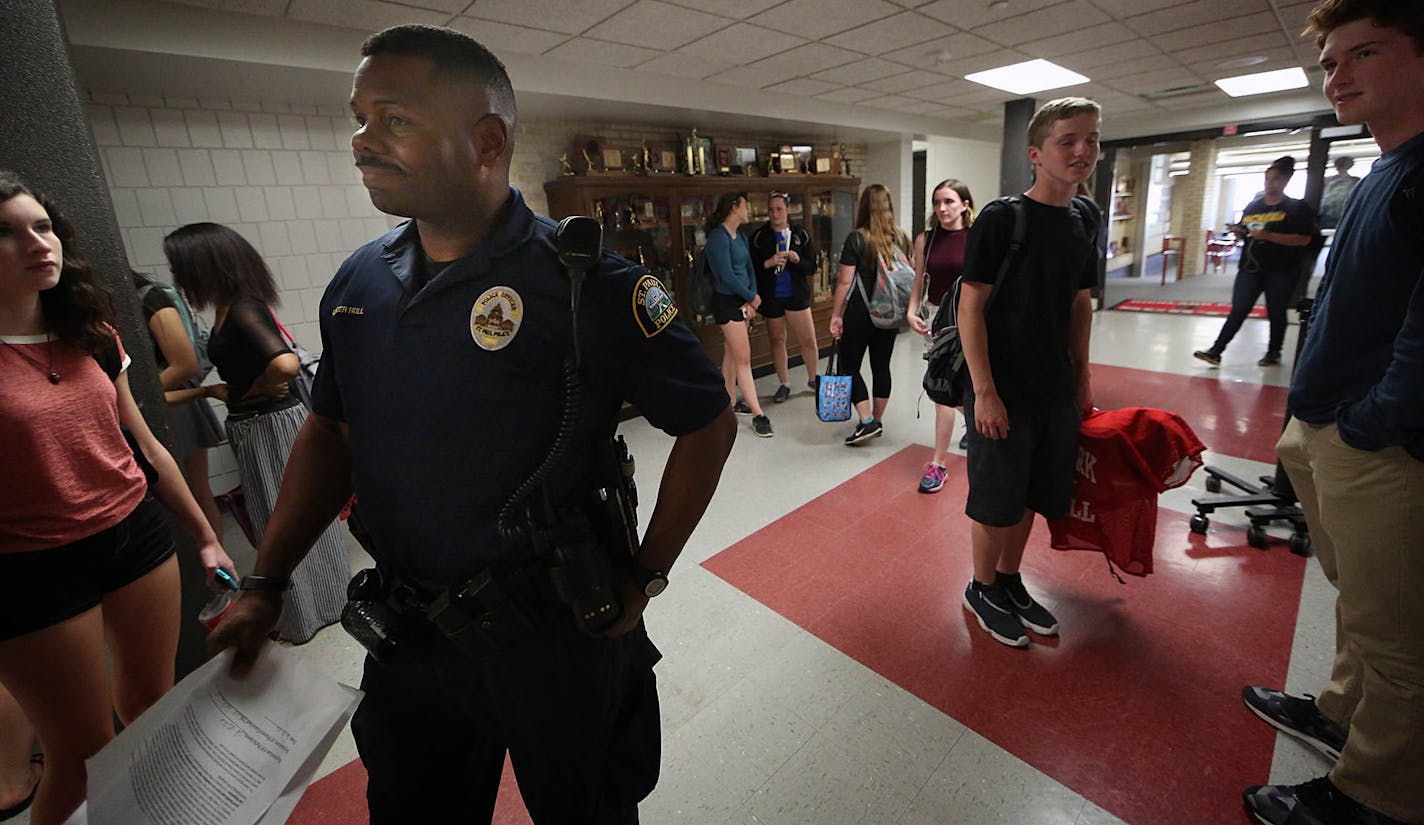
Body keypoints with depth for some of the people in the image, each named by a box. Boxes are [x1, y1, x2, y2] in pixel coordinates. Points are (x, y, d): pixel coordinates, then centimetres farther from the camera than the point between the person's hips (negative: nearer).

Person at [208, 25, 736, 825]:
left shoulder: (586, 280, -19)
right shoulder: (359, 280, 0)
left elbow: (709, 421, -13)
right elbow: (329, 433, 10)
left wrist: (646, 576, -11)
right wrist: (265, 586, 6)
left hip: (559, 638, -4)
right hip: (408, 637, 5)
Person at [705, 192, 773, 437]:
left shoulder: (741, 238, 13)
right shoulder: (718, 237, -14)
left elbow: (749, 269, 10)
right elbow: (726, 275, -19)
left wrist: (750, 301, -4)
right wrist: (752, 297, -9)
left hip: (742, 301, 8)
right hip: (726, 302, -8)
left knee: (731, 354, 15)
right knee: (743, 358, -7)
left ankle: (731, 402, 27)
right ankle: (758, 415, -3)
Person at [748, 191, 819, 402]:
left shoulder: (800, 234, 1)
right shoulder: (759, 236, -2)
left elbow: (812, 267, 0)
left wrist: (797, 260, -19)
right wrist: (768, 263, -21)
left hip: (797, 295, 0)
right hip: (771, 297, 0)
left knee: (808, 340, 1)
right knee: (777, 339, 10)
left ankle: (813, 379, 24)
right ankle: (783, 384, 25)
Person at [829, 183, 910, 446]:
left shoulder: (856, 239, -11)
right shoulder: (901, 238, 5)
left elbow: (845, 281, -12)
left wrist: (836, 314, -6)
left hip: (860, 313, -5)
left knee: (849, 366, 4)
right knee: (882, 366, 12)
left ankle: (867, 421, -4)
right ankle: (877, 421, 21)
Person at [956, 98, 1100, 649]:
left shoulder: (1084, 222, 8)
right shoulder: (1000, 219, -12)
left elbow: (1080, 305, 16)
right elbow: (970, 307, -15)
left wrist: (1082, 378, 14)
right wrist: (984, 391, -19)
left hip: (1057, 391, 7)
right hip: (1003, 391, -6)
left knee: (1033, 496, 16)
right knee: (995, 500, 5)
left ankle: (1010, 579, 37)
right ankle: (983, 590, 27)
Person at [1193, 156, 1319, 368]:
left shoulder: (1297, 208, -2)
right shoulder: (1253, 206, 12)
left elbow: (1304, 239, -11)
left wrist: (1268, 235, -21)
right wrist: (1238, 231, -3)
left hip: (1281, 271, -3)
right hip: (1250, 268, 3)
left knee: (1276, 312, 7)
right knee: (1238, 311, -2)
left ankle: (1273, 353, 21)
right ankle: (1216, 351, -8)